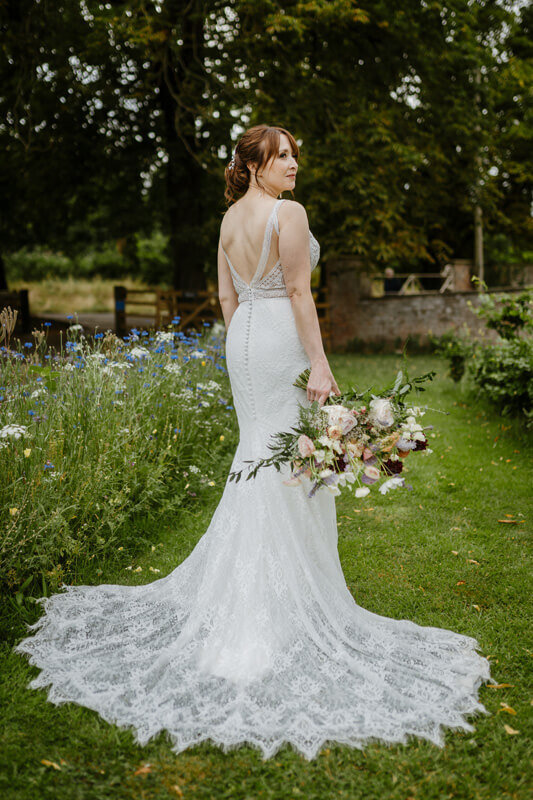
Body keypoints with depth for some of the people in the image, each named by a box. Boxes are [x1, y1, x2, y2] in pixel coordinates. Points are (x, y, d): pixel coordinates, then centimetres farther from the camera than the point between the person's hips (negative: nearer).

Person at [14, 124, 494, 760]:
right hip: (283, 340, -8)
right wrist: (319, 362, -17)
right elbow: (299, 292, -18)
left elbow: (227, 294, 14)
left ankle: (243, 584, 29)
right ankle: (288, 597, 8)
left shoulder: (229, 218, 12)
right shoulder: (289, 213, -13)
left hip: (244, 338, 8)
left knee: (258, 448, 18)